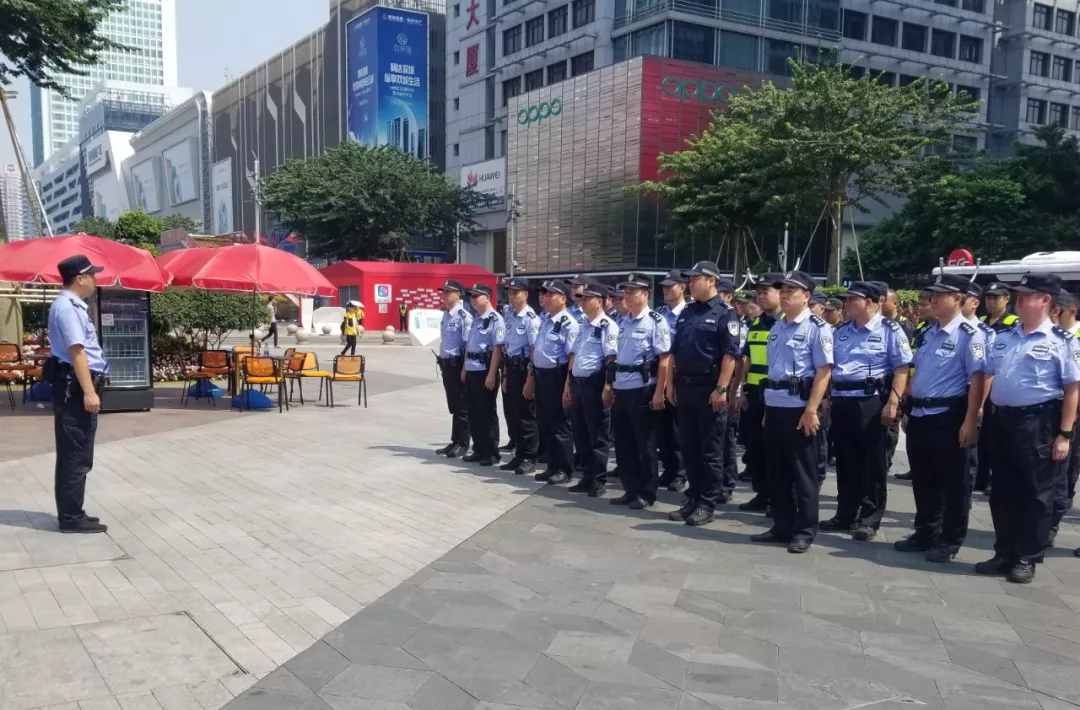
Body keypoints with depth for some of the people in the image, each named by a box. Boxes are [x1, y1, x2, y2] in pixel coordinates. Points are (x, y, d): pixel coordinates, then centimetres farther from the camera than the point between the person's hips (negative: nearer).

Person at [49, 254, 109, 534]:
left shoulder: (73, 306, 17)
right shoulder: (67, 307, -16)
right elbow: (76, 351, -23)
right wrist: (88, 391, -26)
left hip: (77, 387, 11)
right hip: (75, 387, -11)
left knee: (73, 455, 14)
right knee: (76, 456, -6)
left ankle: (70, 513, 22)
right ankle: (72, 517, -1)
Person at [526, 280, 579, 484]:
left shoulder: (568, 323, -14)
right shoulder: (545, 321, 14)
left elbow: (573, 356, -18)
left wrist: (568, 386, -21)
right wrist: (531, 377, 21)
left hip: (556, 377, -9)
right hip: (541, 376, 9)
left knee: (559, 425, 0)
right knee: (545, 424, 13)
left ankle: (565, 470, 11)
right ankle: (553, 466, 24)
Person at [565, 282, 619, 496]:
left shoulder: (607, 326, -9)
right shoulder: (583, 326, 16)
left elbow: (611, 359, -15)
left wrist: (607, 388, -20)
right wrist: (568, 384, 18)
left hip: (595, 384, -8)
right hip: (578, 384, 8)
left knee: (598, 435, 1)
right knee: (580, 434, 12)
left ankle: (599, 481, 9)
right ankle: (587, 477, 22)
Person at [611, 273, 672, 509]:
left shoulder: (656, 321, -10)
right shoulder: (624, 322, 13)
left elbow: (665, 359, -14)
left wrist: (659, 392, -18)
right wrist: (611, 385, 17)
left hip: (643, 389, -8)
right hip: (621, 389, 8)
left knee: (645, 444, 2)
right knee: (623, 443, 12)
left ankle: (646, 493, 12)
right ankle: (631, 489, 23)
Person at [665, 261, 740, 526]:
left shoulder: (725, 313, -7)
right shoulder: (686, 313, 13)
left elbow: (729, 354, -14)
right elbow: (673, 351, 15)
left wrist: (721, 389, -19)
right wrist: (670, 383, 10)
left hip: (709, 388, -7)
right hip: (684, 387, 7)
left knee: (711, 450, 1)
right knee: (689, 448, 11)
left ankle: (708, 504, 7)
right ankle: (693, 499, 20)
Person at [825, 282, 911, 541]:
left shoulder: (889, 330, -5)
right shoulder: (842, 331, 14)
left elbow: (902, 368, -9)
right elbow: (831, 366, 20)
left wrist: (893, 402, -17)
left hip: (871, 401, -6)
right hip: (841, 401, 6)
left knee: (872, 462, 1)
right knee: (845, 460, 12)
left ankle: (869, 519, 9)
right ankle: (845, 513, 21)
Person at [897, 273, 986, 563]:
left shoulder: (969, 335, -10)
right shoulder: (928, 333, 12)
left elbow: (977, 379, -15)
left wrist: (970, 421, -19)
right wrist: (909, 411, 18)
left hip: (948, 417, -7)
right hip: (920, 416, 8)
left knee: (953, 482, 5)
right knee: (923, 480, 15)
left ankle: (949, 541, 15)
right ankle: (925, 534, 28)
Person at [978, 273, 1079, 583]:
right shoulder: (1004, 338, 10)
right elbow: (987, 377, 18)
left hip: (1040, 425, -6)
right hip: (1003, 422, 6)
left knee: (1036, 495, 5)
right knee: (1002, 493, 11)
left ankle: (1027, 559, 17)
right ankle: (1004, 554, 24)